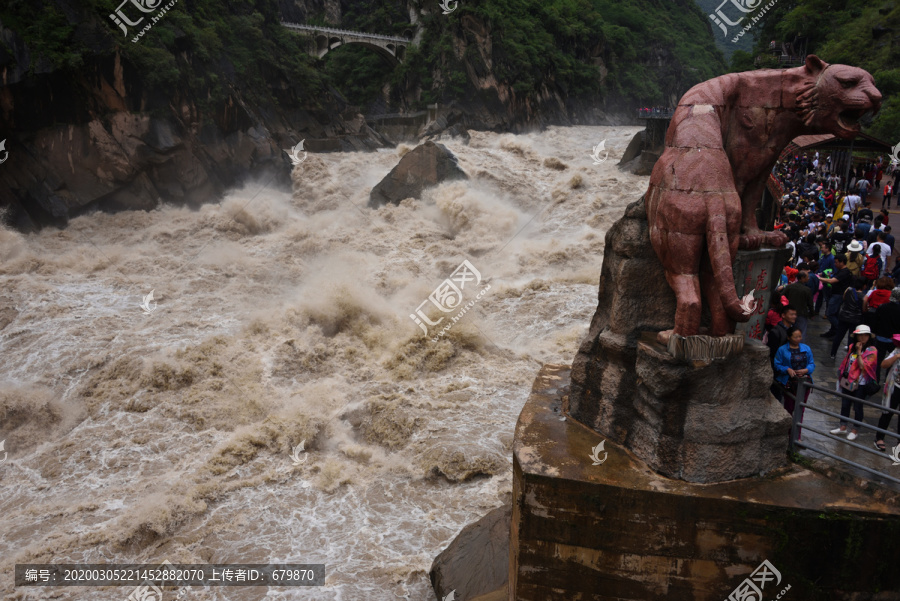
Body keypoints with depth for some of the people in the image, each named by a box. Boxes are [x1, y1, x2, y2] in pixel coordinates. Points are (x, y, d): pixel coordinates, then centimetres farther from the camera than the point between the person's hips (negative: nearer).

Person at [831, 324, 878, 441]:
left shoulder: (872, 351, -11)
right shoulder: (852, 347, 7)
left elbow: (863, 366, -19)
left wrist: (859, 352, -18)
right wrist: (841, 377, 13)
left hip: (861, 384, -6)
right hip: (848, 381, 6)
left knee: (857, 407, 5)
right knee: (845, 404, 14)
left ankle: (854, 431, 18)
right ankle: (843, 427, 27)